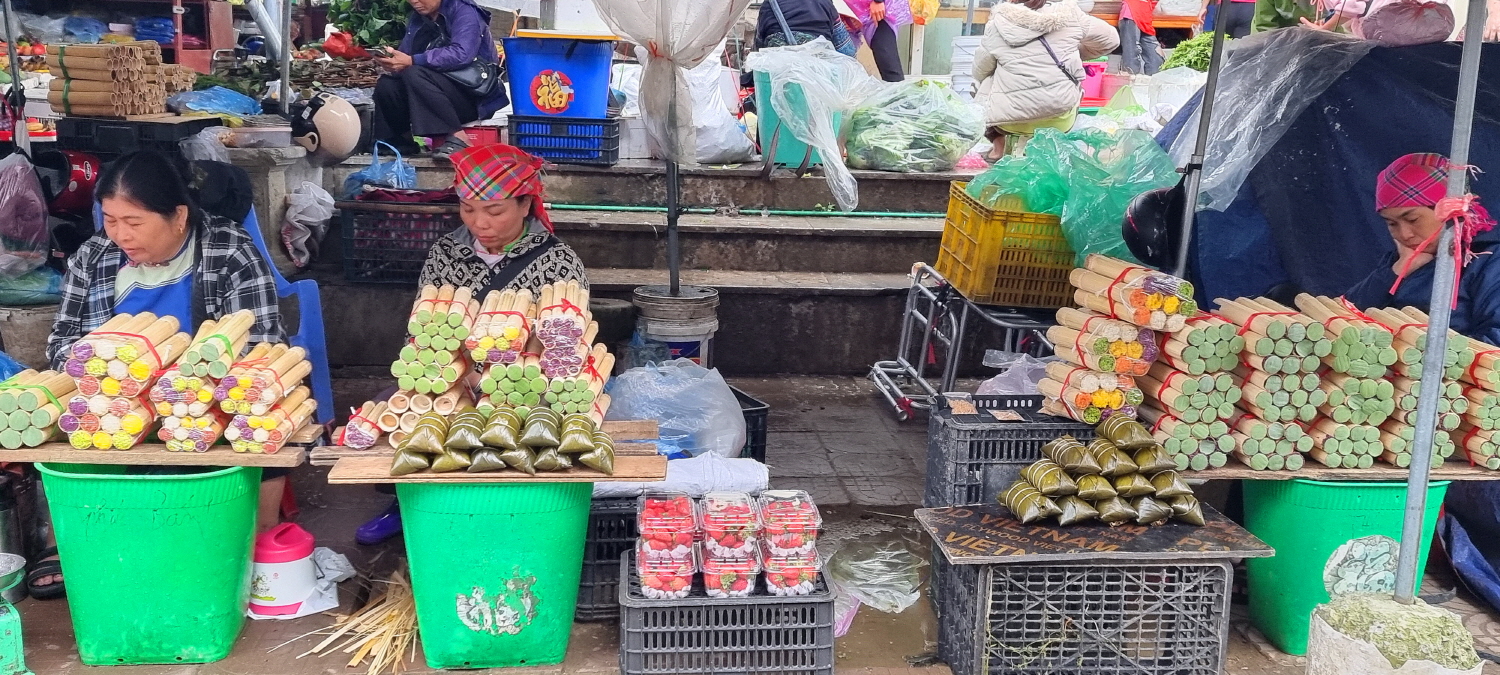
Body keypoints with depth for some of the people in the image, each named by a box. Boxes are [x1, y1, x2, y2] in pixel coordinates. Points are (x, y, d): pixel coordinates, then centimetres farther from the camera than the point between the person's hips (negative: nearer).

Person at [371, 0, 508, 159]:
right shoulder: (417, 18, 12)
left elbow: (462, 54, -27)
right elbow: (405, 54, 7)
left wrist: (412, 61, -30)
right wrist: (392, 61, -17)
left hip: (474, 95, -7)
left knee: (415, 75, -28)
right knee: (386, 84, -9)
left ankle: (456, 137, -29)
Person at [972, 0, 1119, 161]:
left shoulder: (998, 24, -2)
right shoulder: (1069, 14, 1)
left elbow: (979, 72, 10)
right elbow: (1110, 39, 15)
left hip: (1011, 119, -2)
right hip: (1061, 120, 2)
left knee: (985, 84, 29)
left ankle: (998, 148, 20)